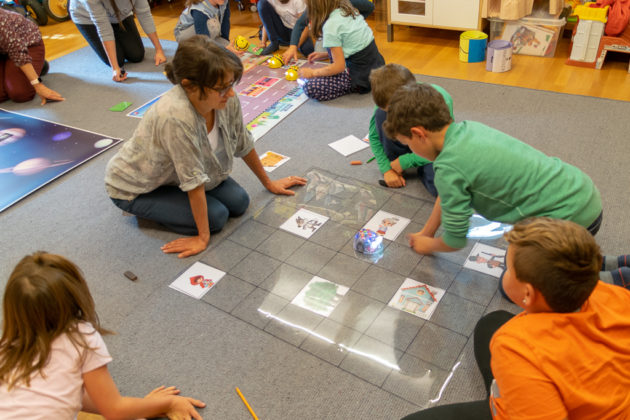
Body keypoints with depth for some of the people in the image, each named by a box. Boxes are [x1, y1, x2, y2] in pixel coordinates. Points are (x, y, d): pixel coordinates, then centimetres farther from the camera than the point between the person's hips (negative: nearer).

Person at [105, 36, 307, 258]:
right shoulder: (176, 117, -41)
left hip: (172, 173, 7)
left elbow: (243, 144, -3)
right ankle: (140, 209, 7)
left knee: (238, 202, -3)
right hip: (135, 187, -7)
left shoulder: (227, 99, -21)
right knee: (215, 216, -16)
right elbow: (194, 181, -32)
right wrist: (203, 237, -21)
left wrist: (269, 183, 9)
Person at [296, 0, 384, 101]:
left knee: (309, 88, -17)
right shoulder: (347, 9, 7)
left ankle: (355, 87, -4)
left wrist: (312, 73, -5)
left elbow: (339, 66, -18)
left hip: (362, 77, -9)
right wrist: (324, 55, 18)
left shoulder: (331, 25, -19)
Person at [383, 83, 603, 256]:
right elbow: (447, 193, 18)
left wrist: (428, 245, 12)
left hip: (571, 216, -9)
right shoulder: (468, 128, 4)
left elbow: (455, 240, -8)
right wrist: (426, 233, 24)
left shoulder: (449, 168, -22)